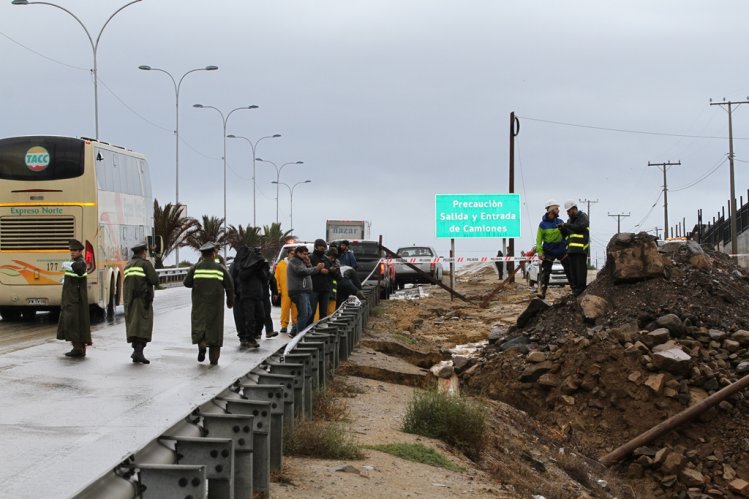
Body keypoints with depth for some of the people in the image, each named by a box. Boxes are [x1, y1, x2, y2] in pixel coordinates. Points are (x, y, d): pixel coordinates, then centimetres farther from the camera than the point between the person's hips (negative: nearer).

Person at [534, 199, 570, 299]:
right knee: (545, 272, -5)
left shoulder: (560, 222, 4)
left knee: (569, 270, 6)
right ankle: (541, 292, -5)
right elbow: (539, 239, -9)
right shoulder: (543, 224, -8)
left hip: (561, 250, 4)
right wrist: (539, 252, -16)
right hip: (549, 252, -4)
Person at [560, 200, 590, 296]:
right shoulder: (570, 220, 24)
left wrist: (566, 225, -13)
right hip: (571, 249, 8)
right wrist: (562, 229, 2)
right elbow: (566, 234, 24)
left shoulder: (583, 217, 2)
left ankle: (581, 289, -10)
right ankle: (575, 289, 8)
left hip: (580, 249, -8)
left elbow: (580, 227, -16)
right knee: (572, 270, 5)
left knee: (580, 270, -10)